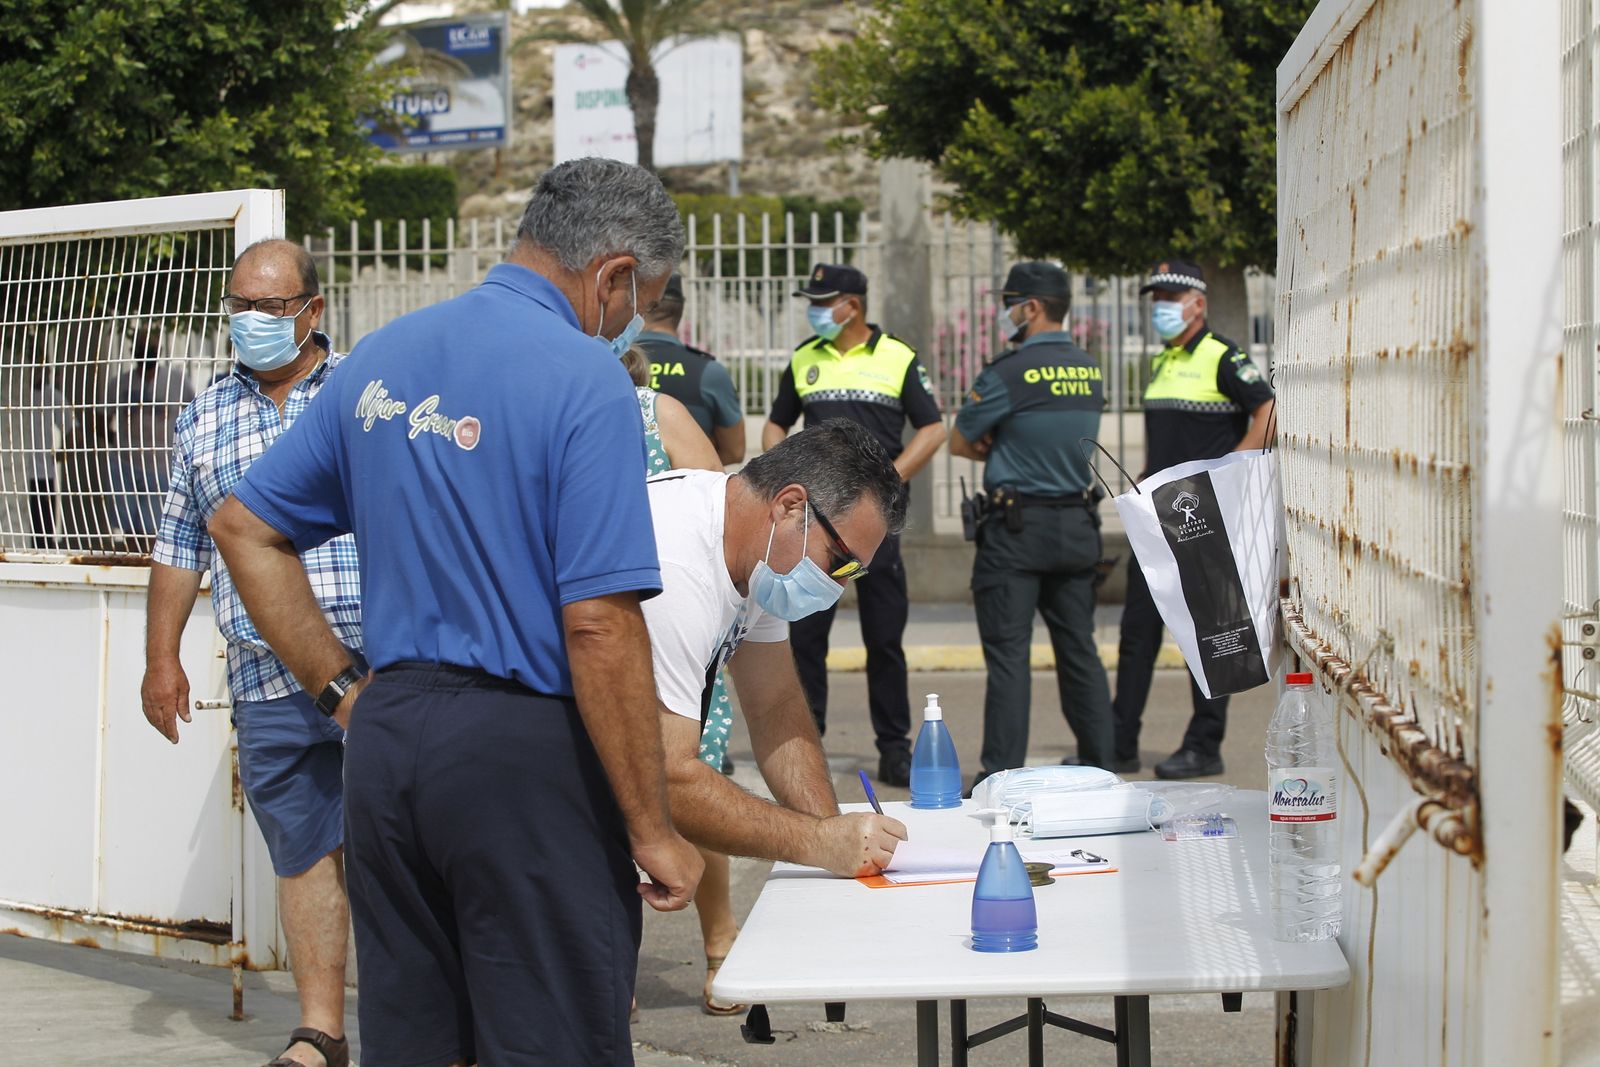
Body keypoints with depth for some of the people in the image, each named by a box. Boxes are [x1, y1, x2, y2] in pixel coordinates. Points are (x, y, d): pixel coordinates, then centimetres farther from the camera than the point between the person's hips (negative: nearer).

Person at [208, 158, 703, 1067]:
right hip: (524, 751, -7)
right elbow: (600, 628, -19)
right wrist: (654, 831, -13)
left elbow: (245, 527, 16)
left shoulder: (383, 359, 10)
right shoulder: (585, 380, -13)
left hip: (386, 733, 7)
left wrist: (343, 689, 14)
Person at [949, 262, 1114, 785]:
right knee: (1079, 649, 12)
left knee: (1008, 653, -3)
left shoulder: (1009, 372, -13)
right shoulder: (1090, 370, 8)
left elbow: (960, 443, -3)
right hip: (1078, 525, 6)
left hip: (1017, 528, -6)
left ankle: (1003, 773, -4)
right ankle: (1099, 766, 16)